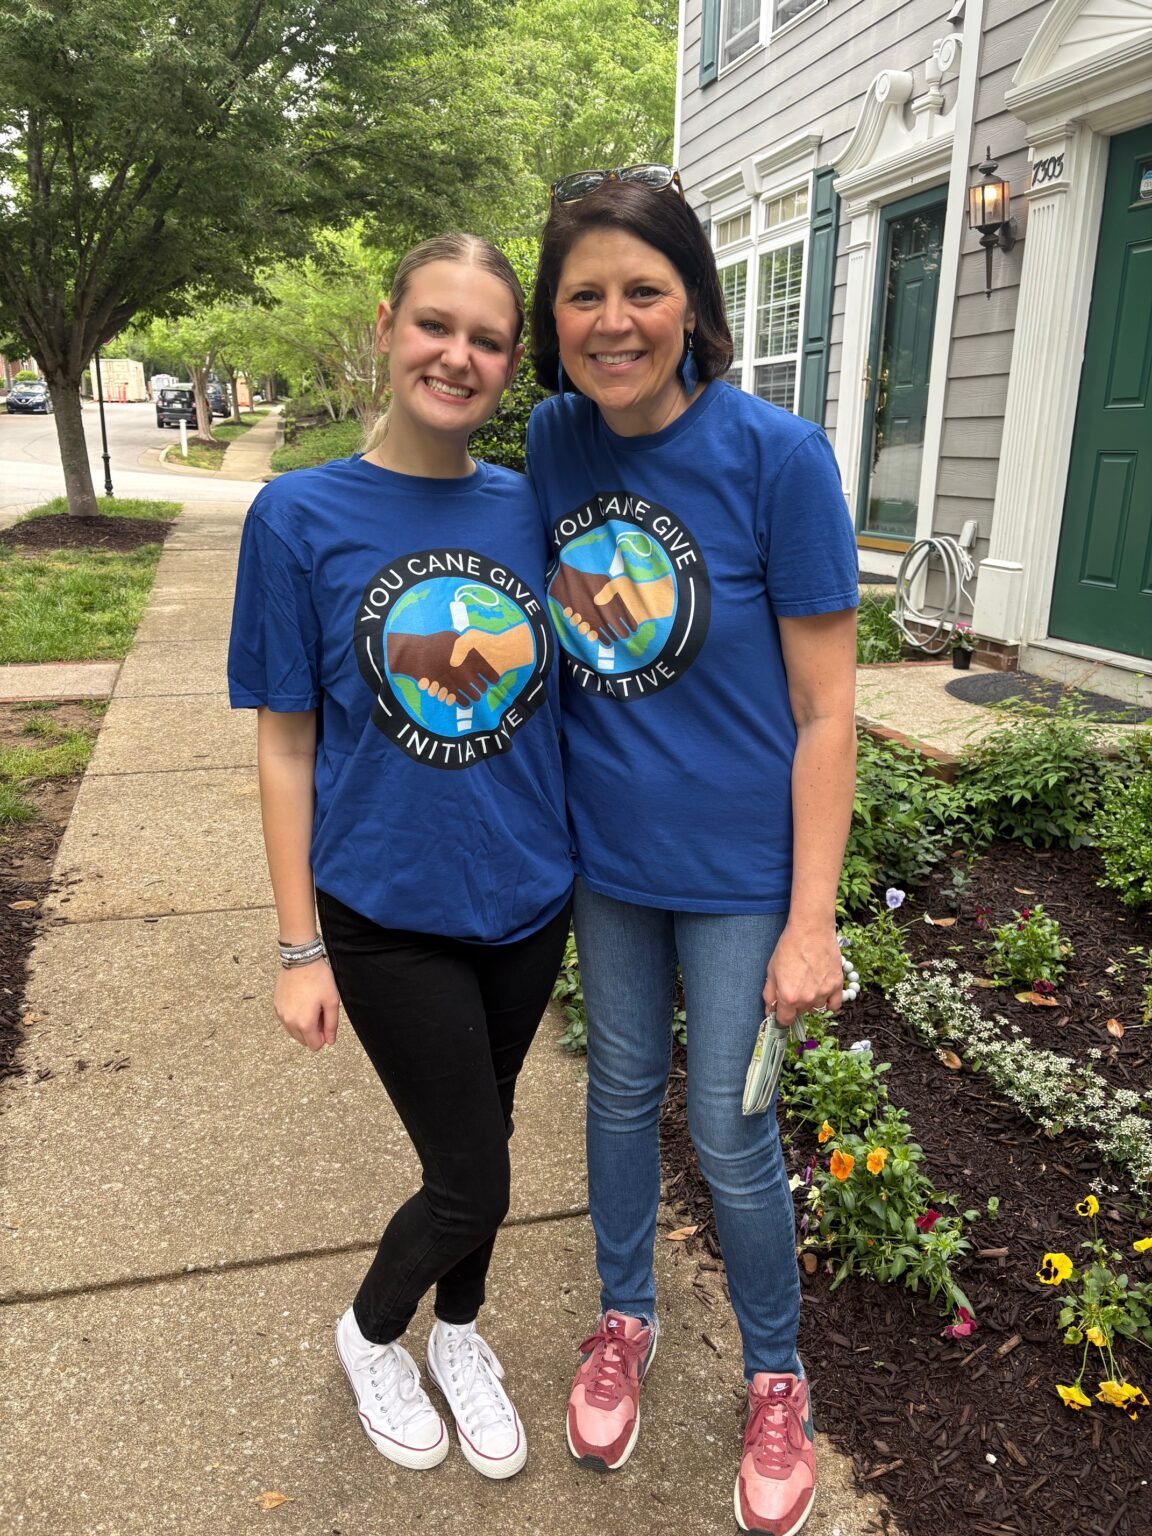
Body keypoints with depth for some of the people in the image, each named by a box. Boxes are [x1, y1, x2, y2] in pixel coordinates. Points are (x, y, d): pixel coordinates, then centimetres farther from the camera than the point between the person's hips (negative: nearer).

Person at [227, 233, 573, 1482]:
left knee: (477, 1139, 21)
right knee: (470, 1181, 7)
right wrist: (301, 947, -7)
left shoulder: (531, 511, -2)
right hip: (390, 915, -3)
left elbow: (563, 697, 6)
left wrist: (587, 865, 4)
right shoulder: (301, 516, -11)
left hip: (526, 901, 4)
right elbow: (287, 741, -8)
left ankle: (458, 1333, 50)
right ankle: (369, 1334, 41)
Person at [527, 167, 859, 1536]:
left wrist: (811, 920, -14)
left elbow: (824, 711, -14)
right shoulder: (552, 442, -3)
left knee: (729, 1131, 8)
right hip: (605, 853, 4)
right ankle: (625, 1318, 46)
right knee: (621, 1091, 19)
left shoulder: (777, 457, -17)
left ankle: (776, 1379, 37)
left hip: (737, 864, -4)